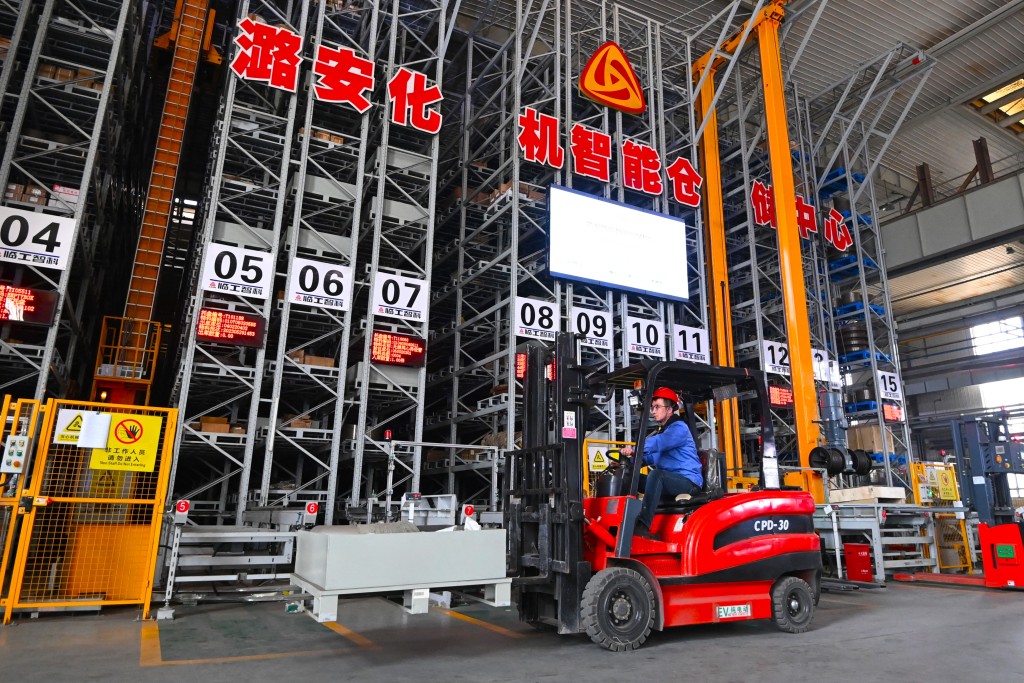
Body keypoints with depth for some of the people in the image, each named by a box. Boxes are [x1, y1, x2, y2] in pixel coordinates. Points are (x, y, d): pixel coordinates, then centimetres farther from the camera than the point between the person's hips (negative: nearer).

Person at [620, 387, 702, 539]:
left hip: (689, 482, -9)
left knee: (656, 474, -35)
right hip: (669, 483, 9)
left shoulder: (679, 428, -6)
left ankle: (643, 525, -44)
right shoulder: (660, 431, 21)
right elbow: (650, 458, 15)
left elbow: (659, 443, -27)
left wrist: (634, 449, -38)